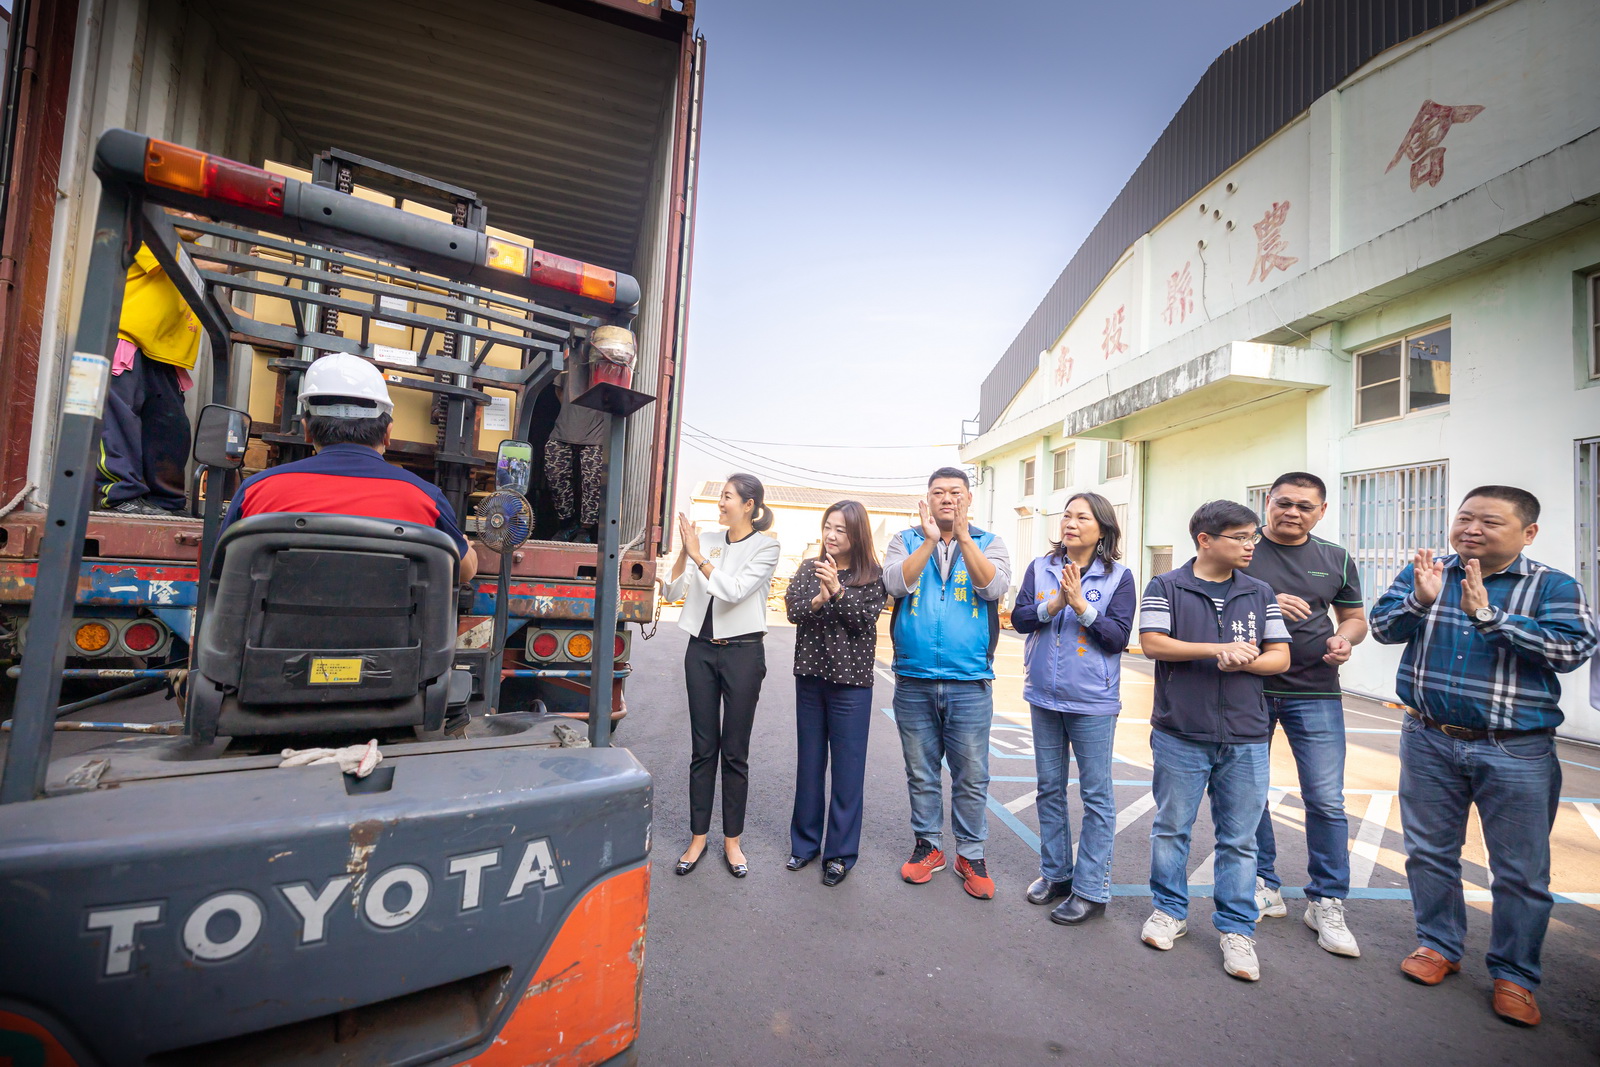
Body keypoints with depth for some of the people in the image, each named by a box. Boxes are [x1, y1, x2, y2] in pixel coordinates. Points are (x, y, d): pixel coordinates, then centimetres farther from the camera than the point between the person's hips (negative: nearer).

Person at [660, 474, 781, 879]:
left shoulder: (765, 547, -5)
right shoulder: (707, 540, 4)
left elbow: (734, 591, -19)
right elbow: (674, 592, 1)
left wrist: (699, 556, -17)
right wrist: (684, 552, -12)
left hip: (742, 651, -3)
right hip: (701, 649, 3)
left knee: (735, 751, 7)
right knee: (703, 748, 11)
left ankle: (732, 841, 24)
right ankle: (698, 837, 26)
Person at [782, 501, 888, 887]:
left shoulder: (872, 575, -4)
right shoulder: (809, 568, 6)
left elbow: (865, 619, -14)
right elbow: (793, 609, -5)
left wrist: (837, 591, -26)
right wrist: (817, 600, -23)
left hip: (851, 681, -3)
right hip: (810, 676, 4)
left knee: (847, 768, 4)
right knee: (809, 762, 14)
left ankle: (840, 852, 18)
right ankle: (805, 842, 30)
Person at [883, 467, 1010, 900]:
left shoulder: (988, 543, 6)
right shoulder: (906, 540, 6)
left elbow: (993, 587, -14)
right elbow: (896, 583, -12)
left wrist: (962, 536, -19)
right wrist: (930, 540, -17)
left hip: (970, 684, -1)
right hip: (914, 681, 1)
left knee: (971, 776, 8)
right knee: (921, 773, 14)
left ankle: (970, 855, 27)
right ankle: (928, 846, 32)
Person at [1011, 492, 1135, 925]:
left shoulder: (1119, 576, -6)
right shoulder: (1041, 567, 2)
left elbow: (1118, 638, -11)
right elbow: (1019, 618, -4)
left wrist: (1081, 606, -23)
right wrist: (1054, 604, -20)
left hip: (1092, 701, -3)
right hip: (1044, 697, 4)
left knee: (1096, 796, 7)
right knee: (1050, 789, 16)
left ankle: (1091, 890, 21)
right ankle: (1055, 873, 33)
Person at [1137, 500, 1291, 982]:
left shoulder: (1259, 593, 8)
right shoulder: (1165, 588, -2)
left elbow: (1280, 656, 6)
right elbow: (1153, 643, -12)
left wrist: (1245, 662, -15)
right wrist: (1218, 649, -19)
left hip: (1245, 739, 3)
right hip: (1180, 736, -2)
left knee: (1239, 838, 9)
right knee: (1171, 828, 11)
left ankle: (1236, 929, 25)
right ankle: (1170, 910, 29)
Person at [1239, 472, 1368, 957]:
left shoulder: (1336, 561, 9)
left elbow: (1354, 616, 18)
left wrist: (1345, 639, -4)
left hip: (1315, 691, 2)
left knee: (1327, 801, 1)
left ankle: (1326, 903, 19)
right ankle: (1264, 887, 26)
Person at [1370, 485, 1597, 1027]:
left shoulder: (1554, 586, -4)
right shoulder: (1423, 572, 1)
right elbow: (1383, 627, -6)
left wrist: (1486, 615, -26)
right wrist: (1421, 600, -24)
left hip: (1517, 753, -1)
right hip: (1429, 741, 2)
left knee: (1522, 871, 9)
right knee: (1429, 851, 14)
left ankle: (1514, 975, 28)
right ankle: (1438, 945, 33)